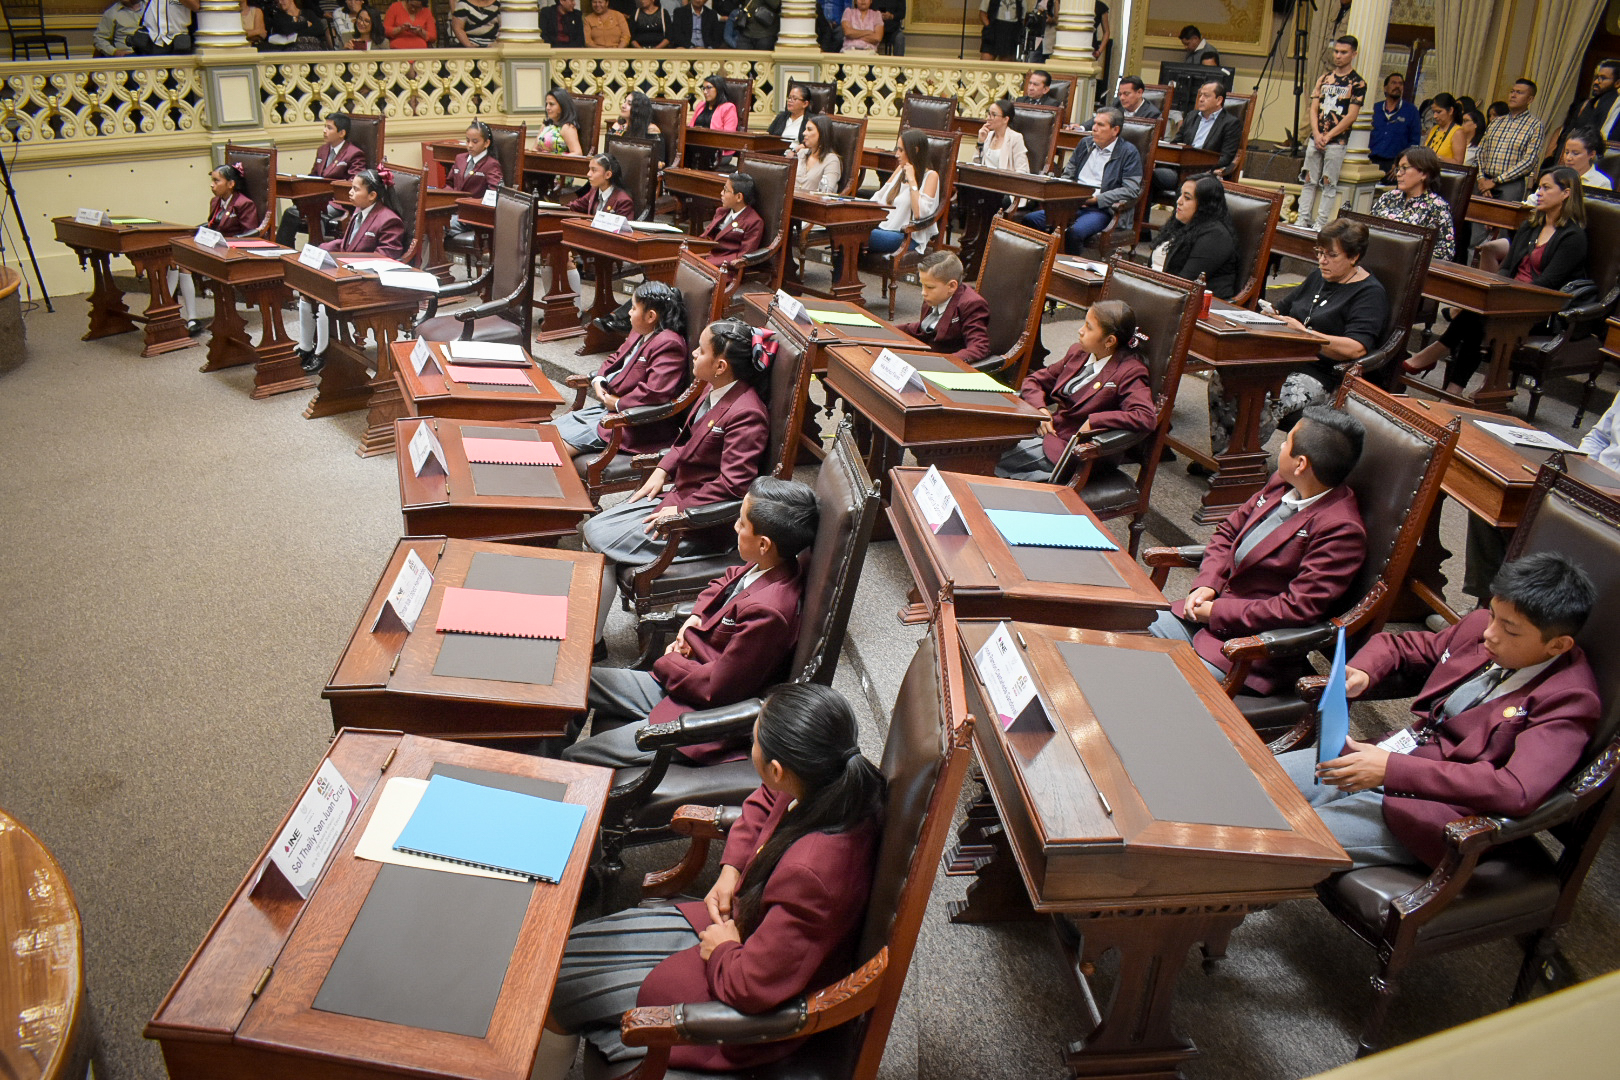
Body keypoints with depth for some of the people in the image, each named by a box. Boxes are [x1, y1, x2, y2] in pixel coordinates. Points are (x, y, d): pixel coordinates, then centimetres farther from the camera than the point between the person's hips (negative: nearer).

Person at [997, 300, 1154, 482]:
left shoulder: (1130, 372, -10)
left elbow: (1146, 417, -25)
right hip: (1046, 428, 8)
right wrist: (1039, 408, -3)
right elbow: (1035, 380, 19)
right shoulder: (1078, 352, 11)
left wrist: (1094, 421, -23)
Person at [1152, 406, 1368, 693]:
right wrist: (1206, 585, -3)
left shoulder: (1341, 530, -23)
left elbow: (1298, 608, -25)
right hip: (1214, 604, 8)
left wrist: (1216, 612, -19)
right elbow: (1229, 531, 15)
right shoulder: (1281, 483, 3)